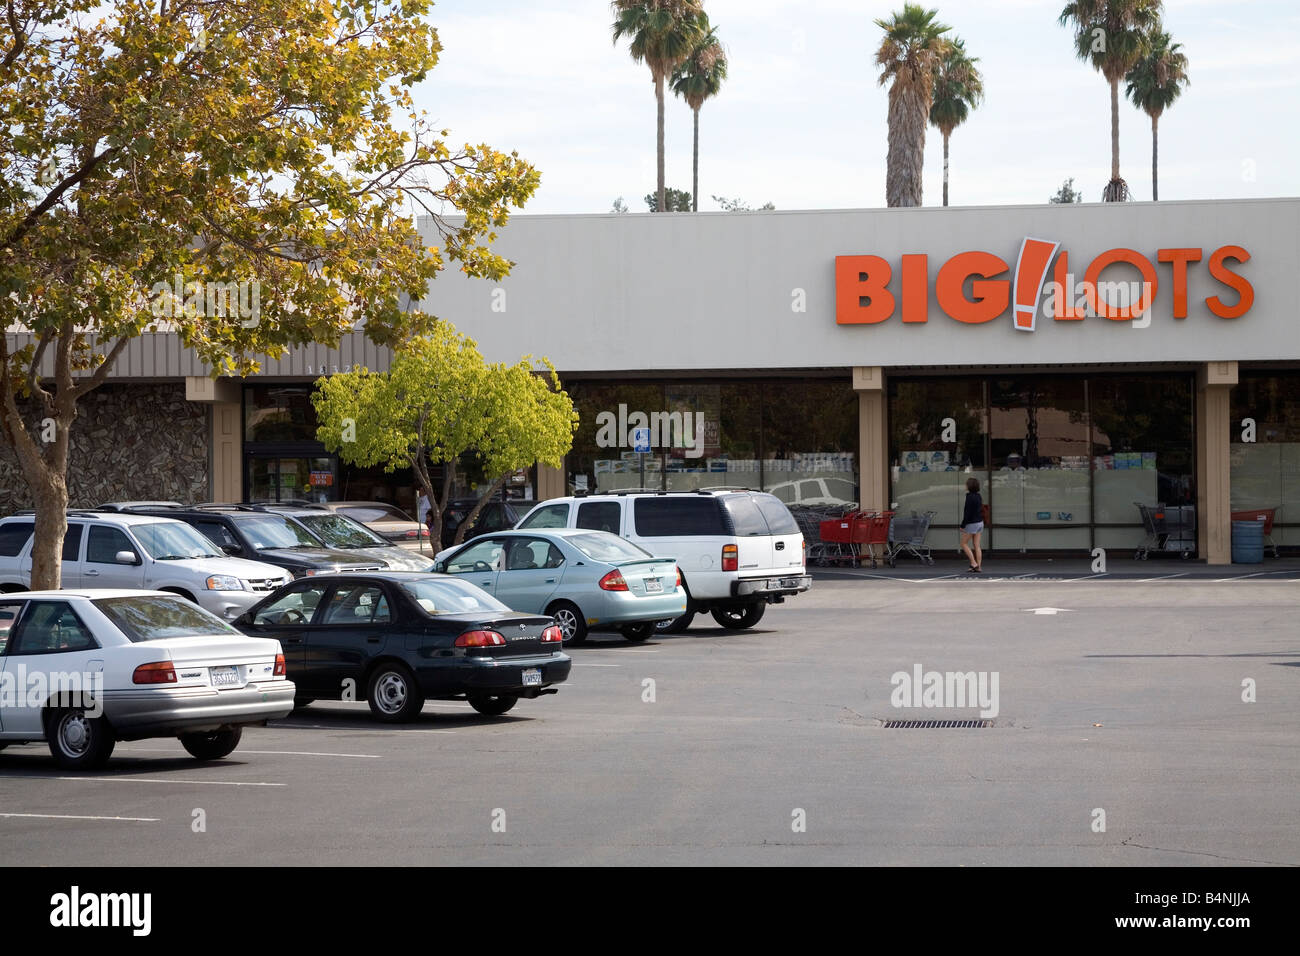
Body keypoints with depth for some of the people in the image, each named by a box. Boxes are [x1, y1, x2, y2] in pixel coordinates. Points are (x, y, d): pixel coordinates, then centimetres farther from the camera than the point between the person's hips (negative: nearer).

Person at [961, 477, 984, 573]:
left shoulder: (970, 497, -18)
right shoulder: (978, 496, 8)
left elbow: (967, 513, -20)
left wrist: (963, 525, -13)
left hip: (971, 524, -8)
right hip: (980, 523, 8)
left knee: (964, 544, 5)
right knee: (977, 546, 8)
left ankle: (974, 563, -3)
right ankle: (979, 567, 7)